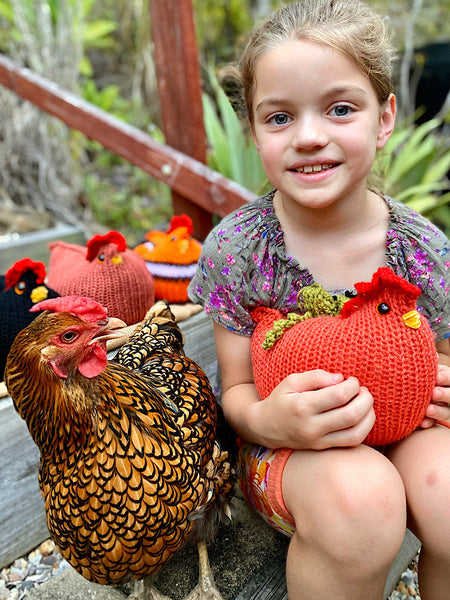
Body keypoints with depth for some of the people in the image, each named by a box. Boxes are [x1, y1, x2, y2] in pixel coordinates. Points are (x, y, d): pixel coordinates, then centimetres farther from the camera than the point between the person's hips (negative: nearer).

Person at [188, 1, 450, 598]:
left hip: (400, 433, 3)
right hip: (286, 446, -1)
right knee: (358, 492, -33)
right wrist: (267, 419, -29)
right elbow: (236, 390, -6)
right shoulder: (234, 247, -13)